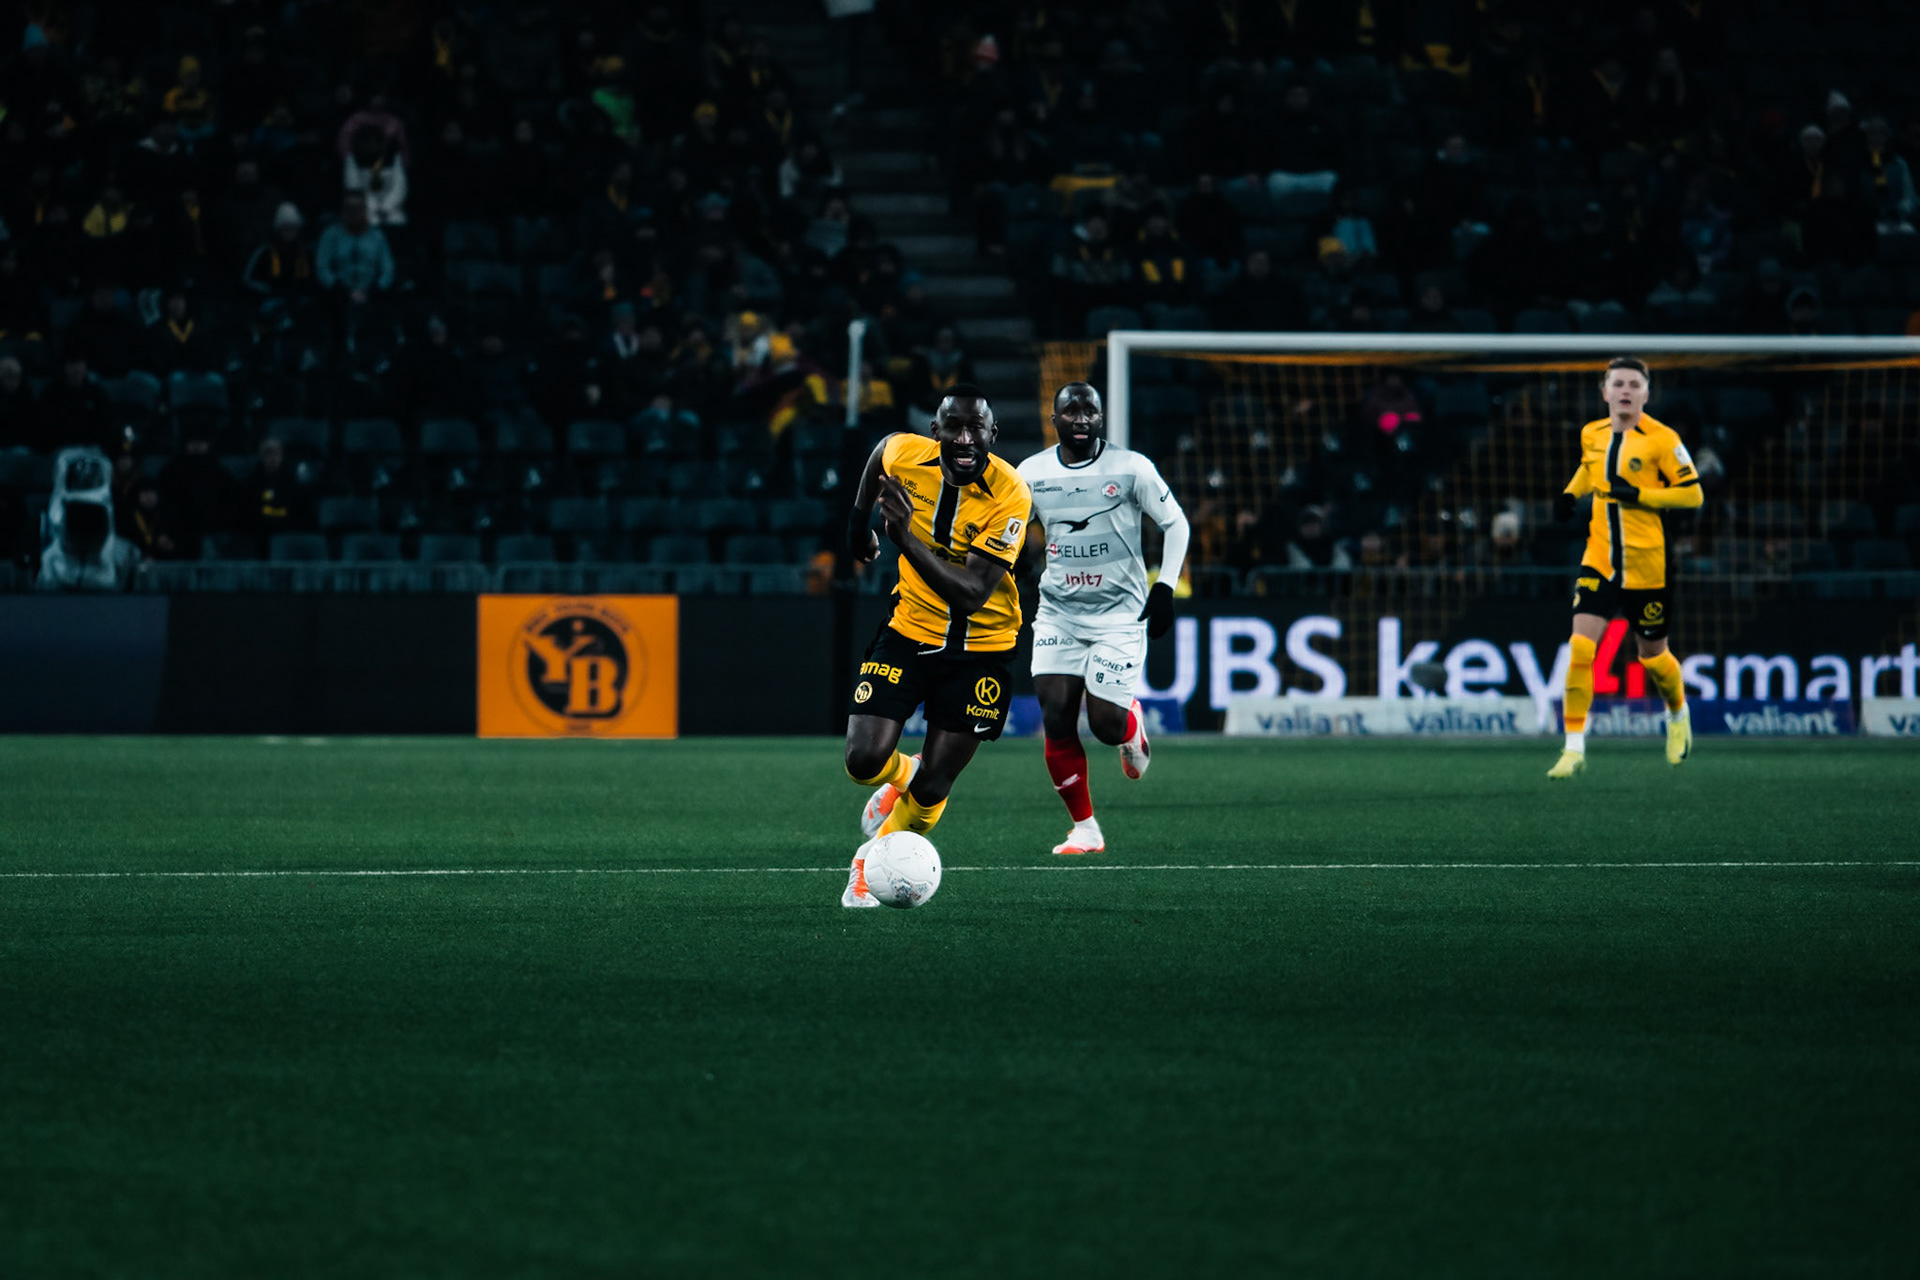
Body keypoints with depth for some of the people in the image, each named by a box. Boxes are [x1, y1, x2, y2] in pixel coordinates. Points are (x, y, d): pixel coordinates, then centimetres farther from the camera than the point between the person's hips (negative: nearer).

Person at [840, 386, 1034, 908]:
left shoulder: (1010, 495, -23)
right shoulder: (905, 454, -13)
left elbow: (972, 594, -29)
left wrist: (905, 536, -36)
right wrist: (858, 520, 18)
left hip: (981, 646, -2)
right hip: (910, 631, 2)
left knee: (931, 791, -1)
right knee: (864, 761, -12)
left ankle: (873, 860, 29)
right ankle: (902, 775, 25)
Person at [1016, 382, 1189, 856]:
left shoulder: (1131, 468, -7)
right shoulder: (1031, 474, 1)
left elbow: (1175, 522, 2)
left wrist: (1165, 586, -7)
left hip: (1120, 613, -3)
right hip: (1058, 613, 3)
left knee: (1106, 724, -10)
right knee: (1056, 719, -10)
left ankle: (1133, 723, 29)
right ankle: (1084, 828, 3)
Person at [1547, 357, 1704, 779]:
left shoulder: (1662, 440, -10)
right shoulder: (1592, 434, 6)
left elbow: (1693, 494, -9)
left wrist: (1639, 495, -19)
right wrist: (1570, 494, 8)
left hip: (1647, 565, -3)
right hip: (1599, 560, 3)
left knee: (1653, 656, 11)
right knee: (1580, 647, -14)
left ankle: (1678, 714, 45)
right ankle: (1574, 747, -9)